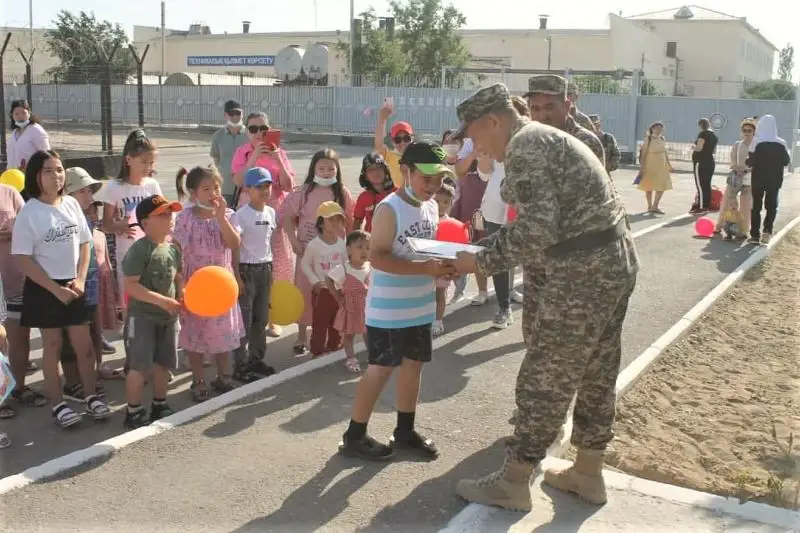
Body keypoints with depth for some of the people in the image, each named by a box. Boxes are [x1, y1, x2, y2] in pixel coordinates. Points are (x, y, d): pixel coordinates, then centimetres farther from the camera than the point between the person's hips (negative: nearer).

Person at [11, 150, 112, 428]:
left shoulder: (72, 204, 0)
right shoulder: (29, 212, -12)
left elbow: (84, 244, 7)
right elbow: (24, 259, -12)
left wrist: (80, 279, -5)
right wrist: (55, 288, -15)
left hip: (73, 285, 4)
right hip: (43, 288, -4)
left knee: (84, 344, 8)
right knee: (52, 345, 6)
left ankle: (91, 396, 23)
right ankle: (58, 404, 17)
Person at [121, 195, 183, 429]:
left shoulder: (173, 248, 6)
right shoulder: (140, 249, -17)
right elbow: (131, 286, -20)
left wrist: (182, 295, -4)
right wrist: (163, 301, -24)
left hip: (168, 317, 7)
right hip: (142, 317, -7)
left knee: (163, 364, 16)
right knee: (140, 367, -3)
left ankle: (159, 405, 32)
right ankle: (133, 413, 10)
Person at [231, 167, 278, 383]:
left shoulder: (271, 213, 6)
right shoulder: (241, 215, -12)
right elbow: (235, 248, -13)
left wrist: (270, 270, 13)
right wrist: (237, 276, -16)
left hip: (264, 268, 6)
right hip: (246, 269, -6)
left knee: (261, 318, 14)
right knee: (244, 320, -1)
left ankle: (256, 359, 27)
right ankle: (240, 366, 7)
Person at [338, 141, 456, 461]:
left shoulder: (432, 207, 6)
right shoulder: (389, 209, -18)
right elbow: (378, 257, -25)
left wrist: (444, 265, -3)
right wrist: (426, 269, -30)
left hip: (420, 305, 8)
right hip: (388, 309, -8)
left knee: (413, 364, 15)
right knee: (381, 368, 0)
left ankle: (405, 431, 31)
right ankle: (354, 436, 14)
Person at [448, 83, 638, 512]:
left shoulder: (524, 146, -13)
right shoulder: (543, 138, 19)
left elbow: (536, 229, -23)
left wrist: (481, 261, -12)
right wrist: (486, 248, 15)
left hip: (583, 271, -10)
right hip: (613, 260, 10)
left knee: (544, 379, 1)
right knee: (596, 373, 18)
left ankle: (513, 482, 14)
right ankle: (587, 474, 32)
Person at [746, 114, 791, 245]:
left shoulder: (757, 142, -11)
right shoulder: (781, 143, -3)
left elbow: (751, 162, -15)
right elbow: (786, 162, 4)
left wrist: (746, 162, 6)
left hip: (758, 179, -2)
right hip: (775, 180, 2)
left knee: (756, 206, 8)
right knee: (772, 205, 13)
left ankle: (755, 235, 9)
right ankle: (767, 229, -7)